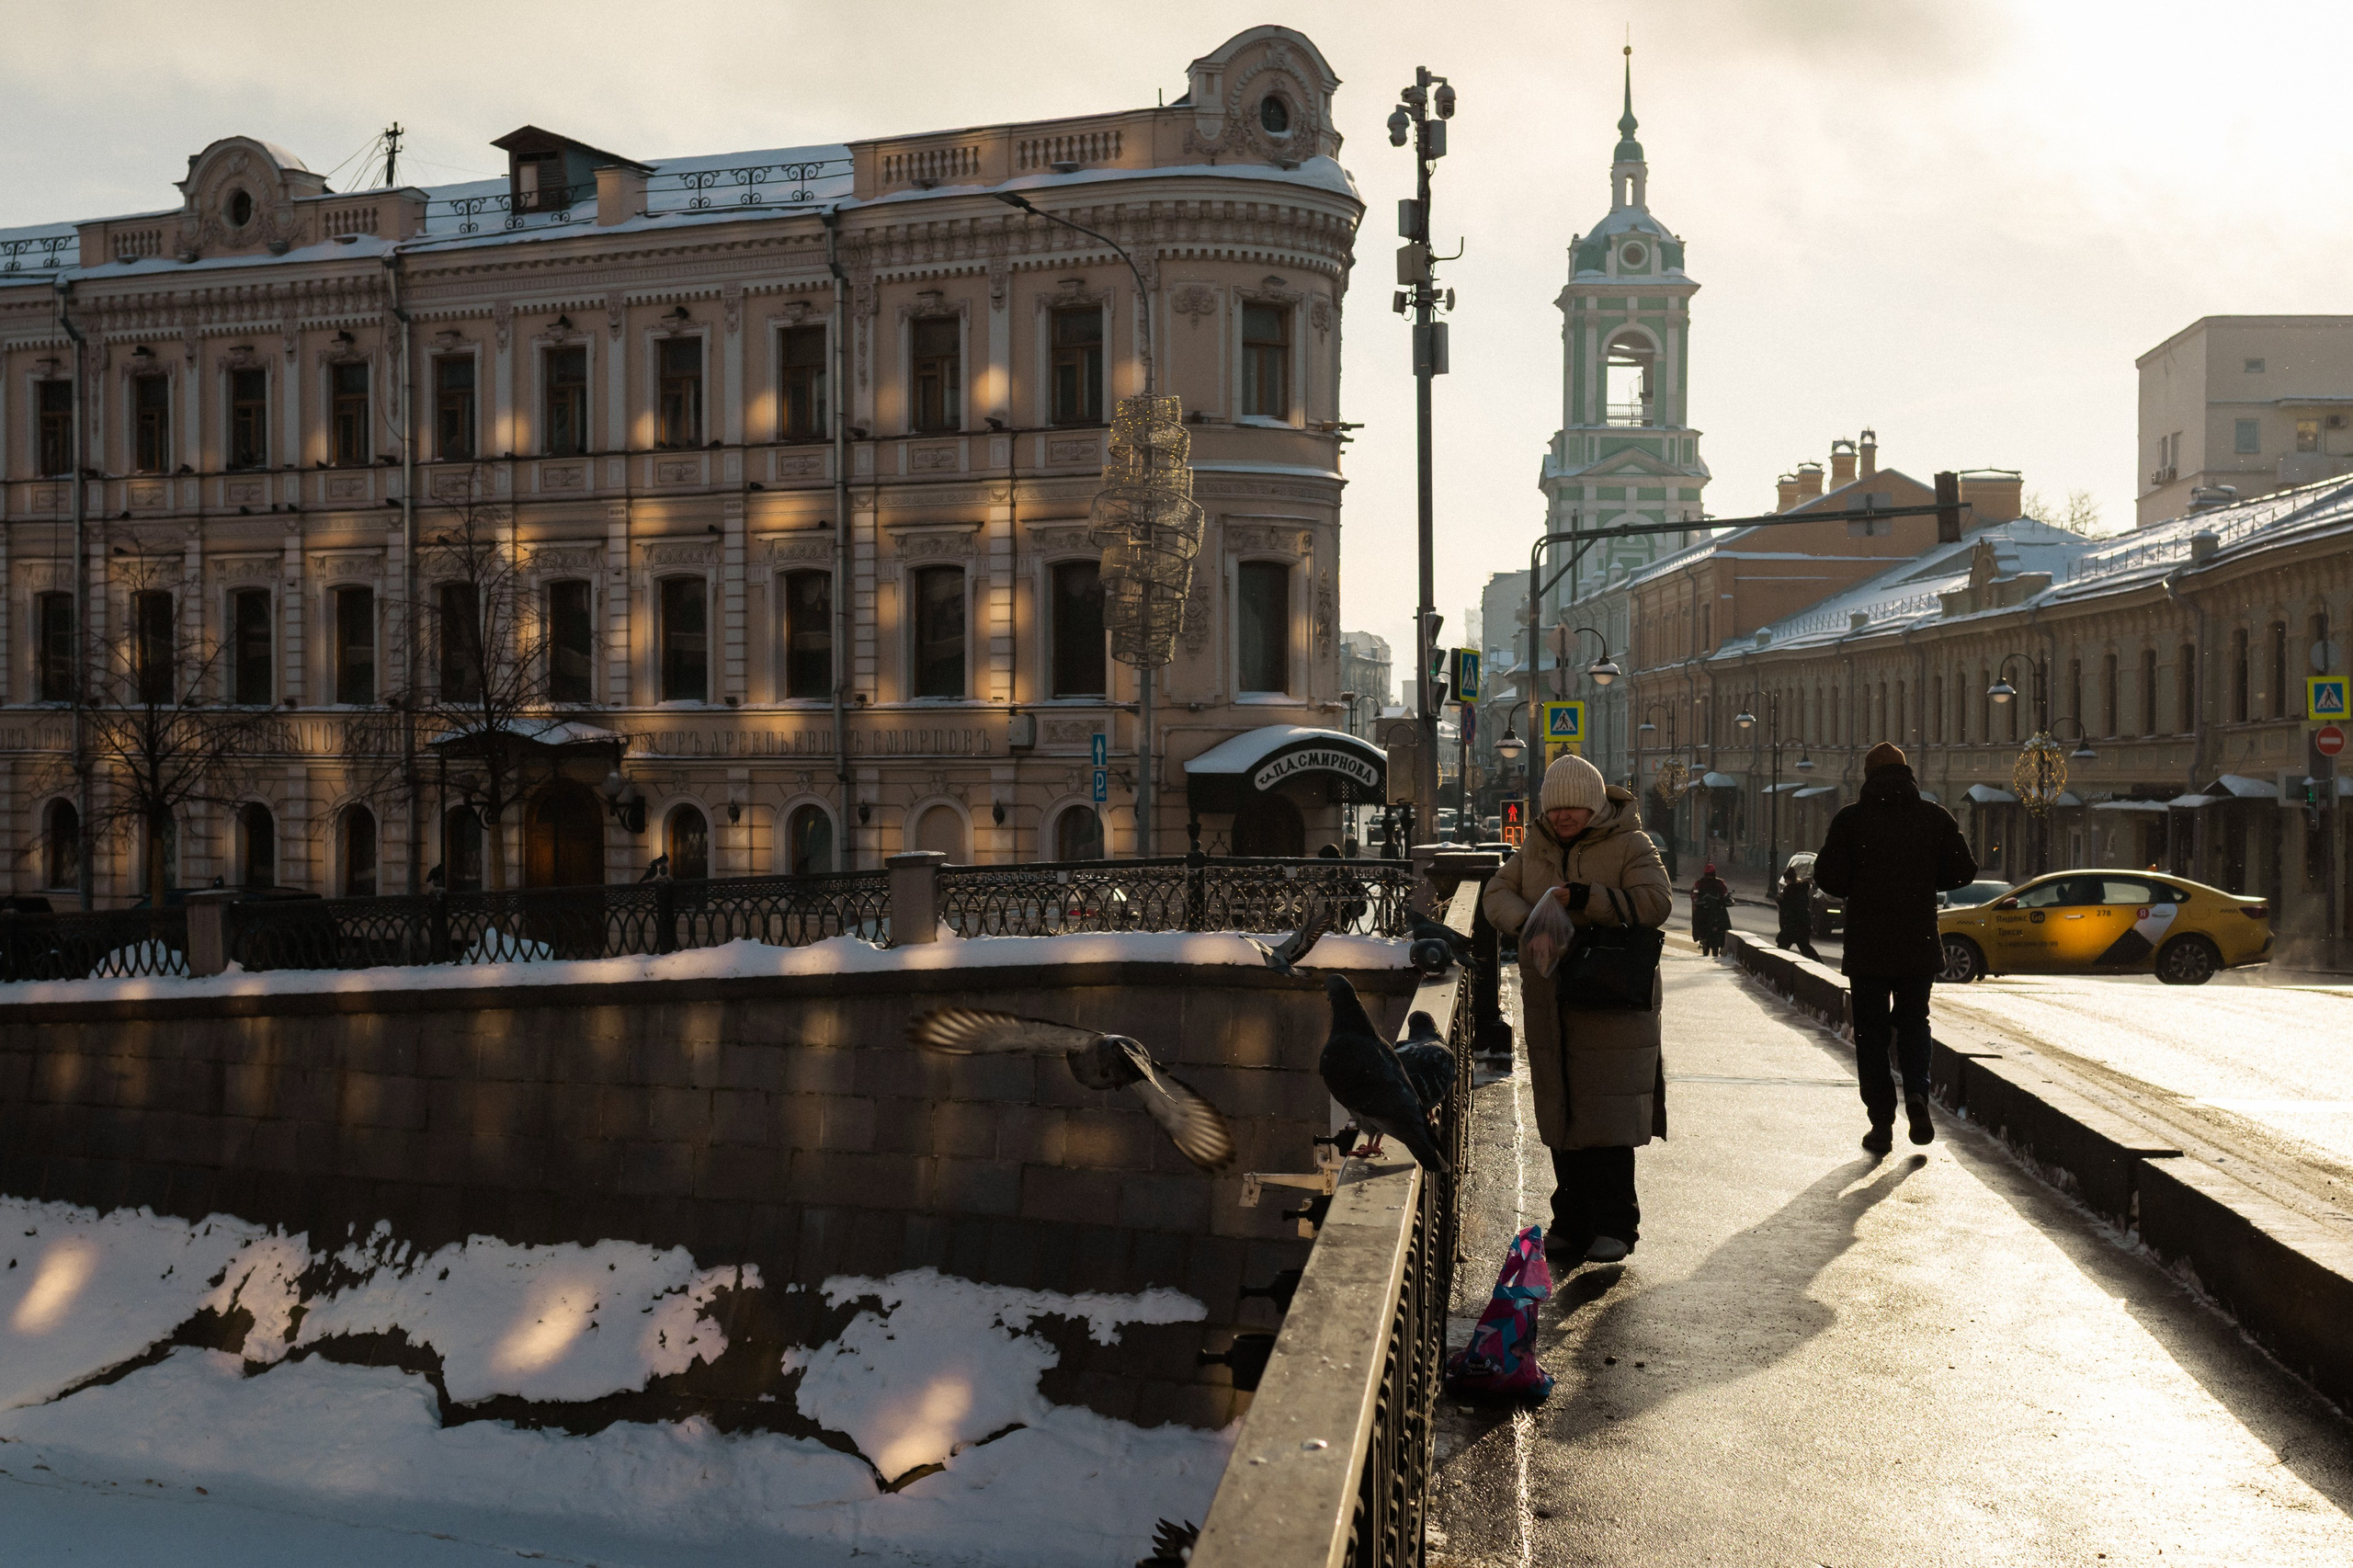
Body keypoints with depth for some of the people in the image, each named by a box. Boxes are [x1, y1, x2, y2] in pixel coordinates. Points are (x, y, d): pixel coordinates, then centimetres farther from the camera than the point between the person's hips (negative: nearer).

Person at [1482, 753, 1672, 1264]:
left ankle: (1614, 1226, 0)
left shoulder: (1628, 844, -4)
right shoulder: (1536, 846, 11)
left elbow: (1655, 901, -17)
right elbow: (1498, 893, 5)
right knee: (1561, 1112, 7)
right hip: (1549, 1001, 5)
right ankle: (1571, 1224, 15)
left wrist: (1587, 900, -26)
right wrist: (1527, 921, -17)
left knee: (1607, 1112, -7)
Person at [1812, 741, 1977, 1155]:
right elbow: (1962, 872, 1)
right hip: (1919, 945, 2)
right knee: (1913, 1021, 18)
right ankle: (1916, 1093, -5)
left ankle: (1882, 1121, 4)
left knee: (1871, 1032, 7)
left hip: (1866, 946, -2)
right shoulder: (1935, 817, 0)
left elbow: (1829, 877, -11)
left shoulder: (1850, 820, -6)